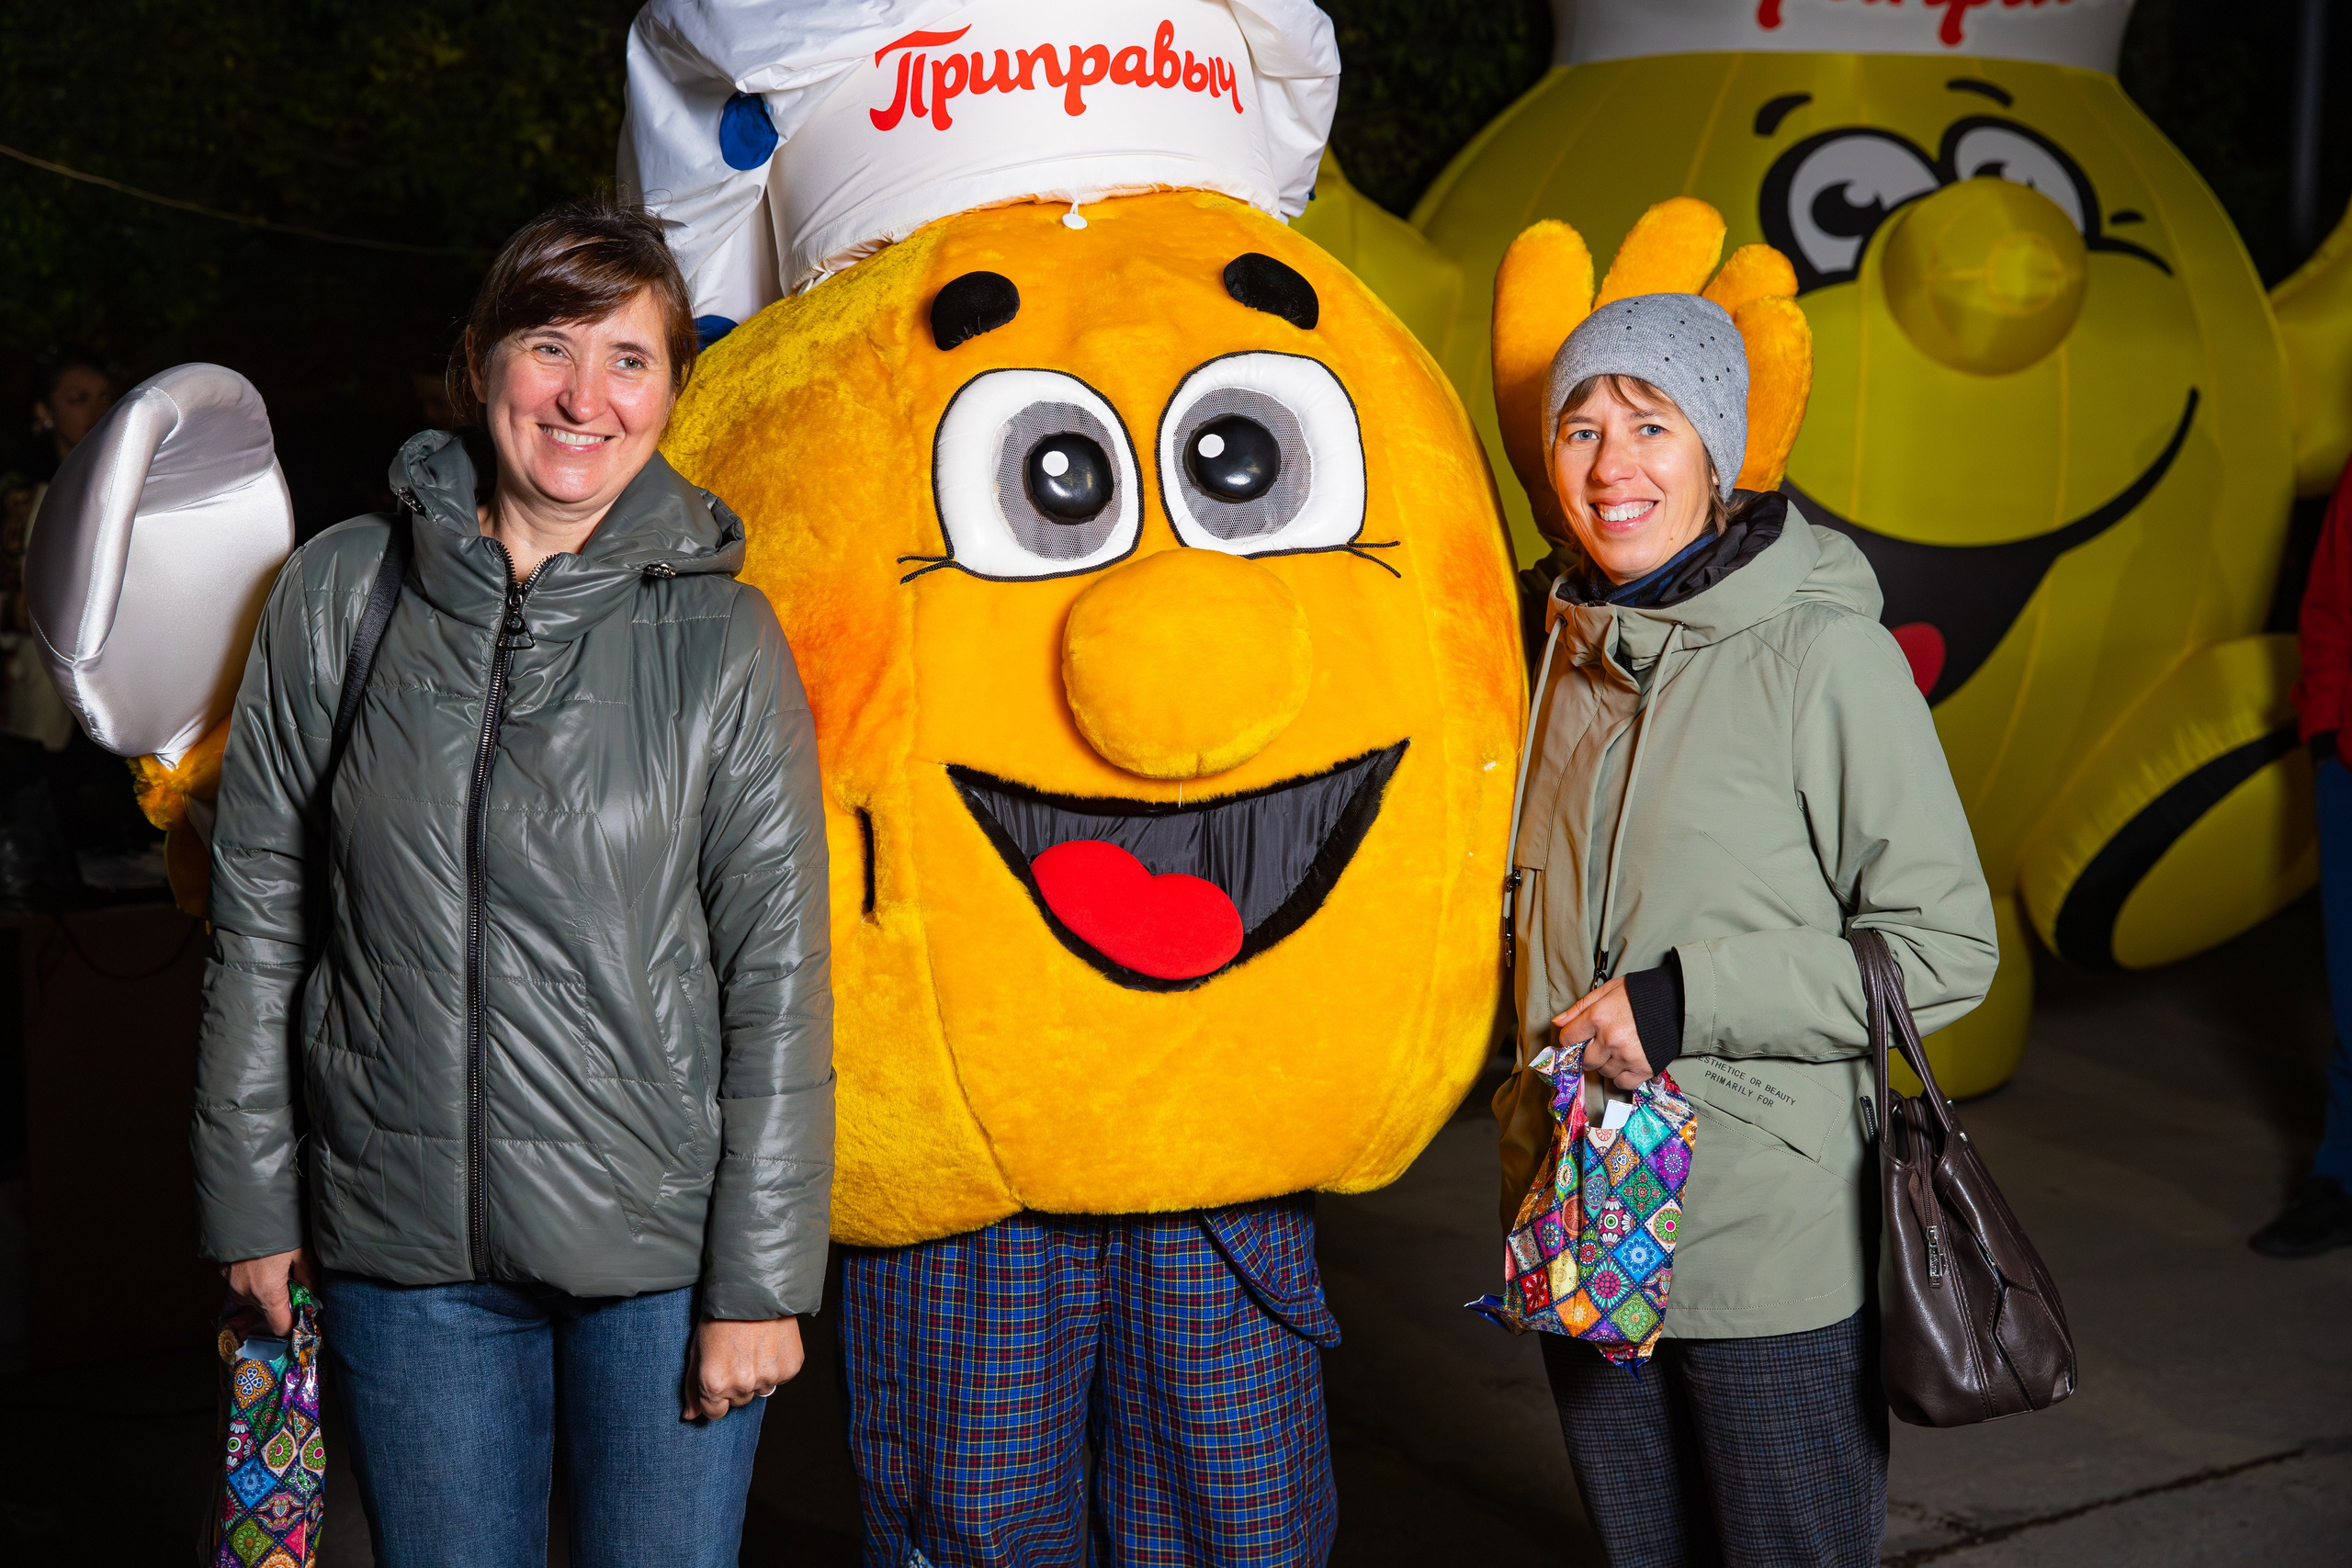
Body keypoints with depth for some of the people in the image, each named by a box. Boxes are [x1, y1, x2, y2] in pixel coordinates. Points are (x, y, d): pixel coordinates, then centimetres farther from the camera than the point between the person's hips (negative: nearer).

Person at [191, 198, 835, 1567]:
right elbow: (259, 915, 7)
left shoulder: (725, 641, -4)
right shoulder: (339, 595, 2)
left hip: (661, 1248, -2)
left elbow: (780, 978, -5)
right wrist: (251, 1201, 7)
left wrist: (759, 1280, -7)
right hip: (404, 1250, 2)